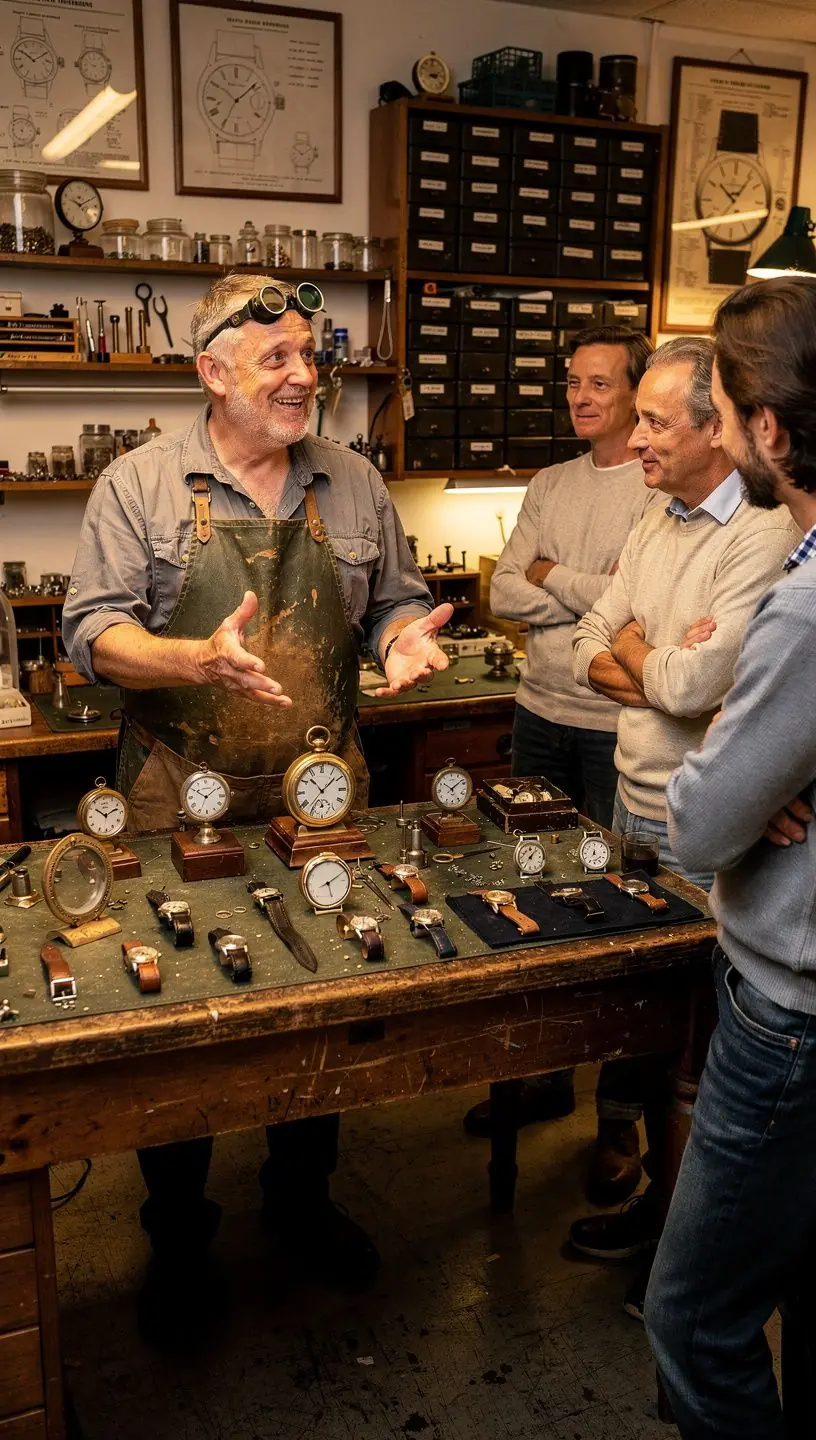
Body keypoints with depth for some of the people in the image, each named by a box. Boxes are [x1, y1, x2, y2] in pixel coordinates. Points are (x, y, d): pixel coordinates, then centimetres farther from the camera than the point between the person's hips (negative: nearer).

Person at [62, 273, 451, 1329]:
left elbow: (398, 602, 14)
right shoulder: (139, 485, -3)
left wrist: (404, 638, -10)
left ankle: (301, 1199, 37)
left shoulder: (354, 486, 7)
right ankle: (177, 1225, 31)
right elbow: (92, 630, -8)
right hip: (180, 800, -2)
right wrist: (199, 659, -26)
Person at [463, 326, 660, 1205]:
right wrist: (600, 595, -10)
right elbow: (503, 595, 3)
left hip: (620, 729, -6)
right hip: (541, 715, 6)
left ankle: (621, 1119, 17)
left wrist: (553, 577, -9)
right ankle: (547, 1075, 32)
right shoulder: (549, 486, 11)